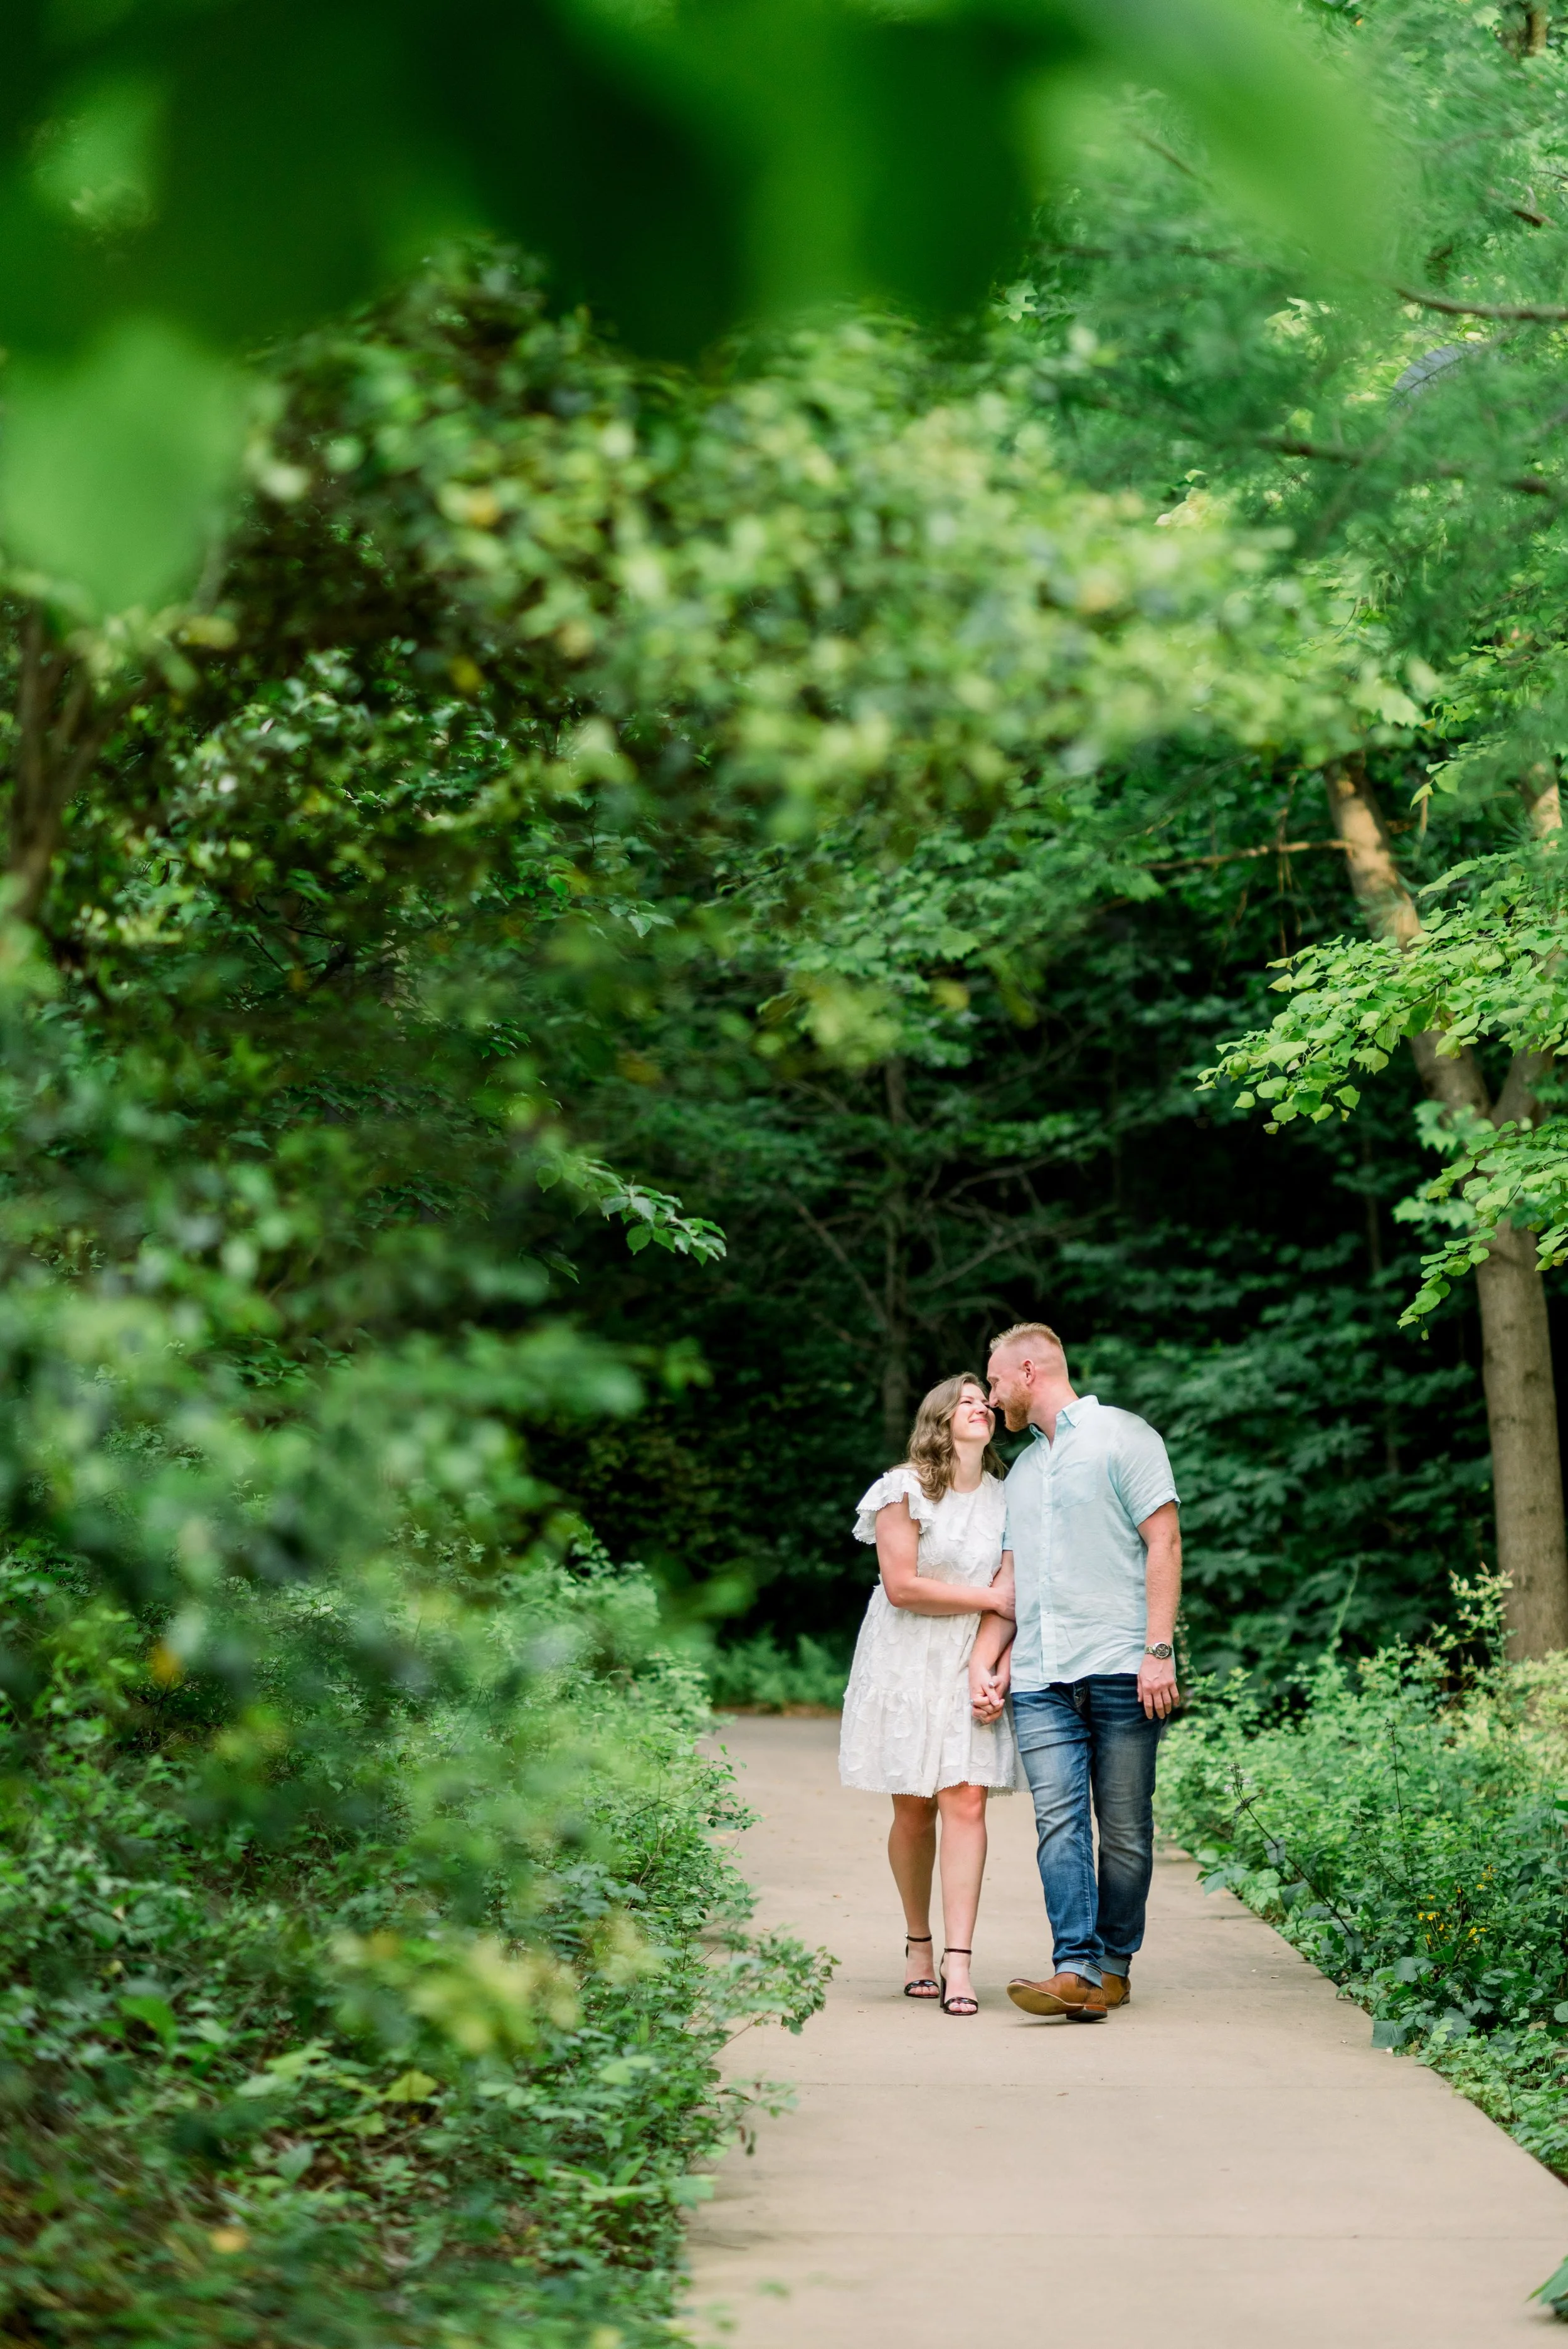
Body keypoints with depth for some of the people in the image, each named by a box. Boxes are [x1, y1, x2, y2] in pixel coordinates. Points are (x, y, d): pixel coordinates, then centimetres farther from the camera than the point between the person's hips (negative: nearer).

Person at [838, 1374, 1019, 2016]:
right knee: (913, 1812, 1)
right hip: (907, 1666, -3)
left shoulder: (1003, 1499, 9)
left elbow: (1010, 1598, 5)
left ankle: (958, 1964, -13)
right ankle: (918, 1944, 21)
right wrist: (987, 1598, -7)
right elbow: (901, 1586, -12)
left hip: (972, 1668, 3)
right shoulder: (905, 1489, -5)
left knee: (967, 1802, -10)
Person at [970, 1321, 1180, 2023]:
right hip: (1040, 1679, 5)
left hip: (1120, 1670, -5)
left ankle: (1114, 1964, 9)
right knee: (1059, 1820, -9)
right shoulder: (1022, 1471, 24)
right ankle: (1076, 1970, -16)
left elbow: (1163, 1543, -4)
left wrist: (1159, 1650, -12)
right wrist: (985, 1662, 10)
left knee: (1125, 1827, -1)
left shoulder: (1122, 1436, 3)